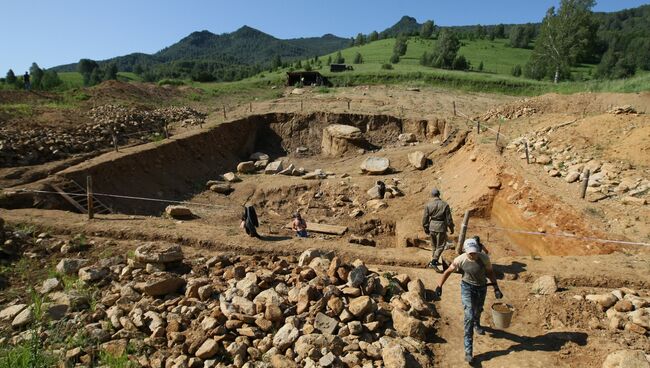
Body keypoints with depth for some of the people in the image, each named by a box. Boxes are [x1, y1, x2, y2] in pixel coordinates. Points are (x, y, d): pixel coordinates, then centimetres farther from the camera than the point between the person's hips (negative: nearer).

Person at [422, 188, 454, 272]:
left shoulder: (428, 205, -3)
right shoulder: (445, 205, -10)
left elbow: (425, 218, 2)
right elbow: (449, 218, -6)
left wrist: (426, 228, 15)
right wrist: (451, 228, 7)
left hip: (432, 227, 4)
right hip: (441, 227, -4)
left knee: (434, 245, 20)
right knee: (440, 246, 4)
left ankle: (435, 261, 31)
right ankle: (433, 262, -8)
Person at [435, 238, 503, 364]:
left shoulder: (484, 258, -22)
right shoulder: (460, 260, -23)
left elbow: (490, 272, -5)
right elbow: (448, 272, -11)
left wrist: (496, 288, -10)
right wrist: (439, 286, -11)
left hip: (481, 287, 3)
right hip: (467, 287, -2)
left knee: (478, 311, 27)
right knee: (469, 316, -14)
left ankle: (476, 325, 65)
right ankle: (468, 350, -8)